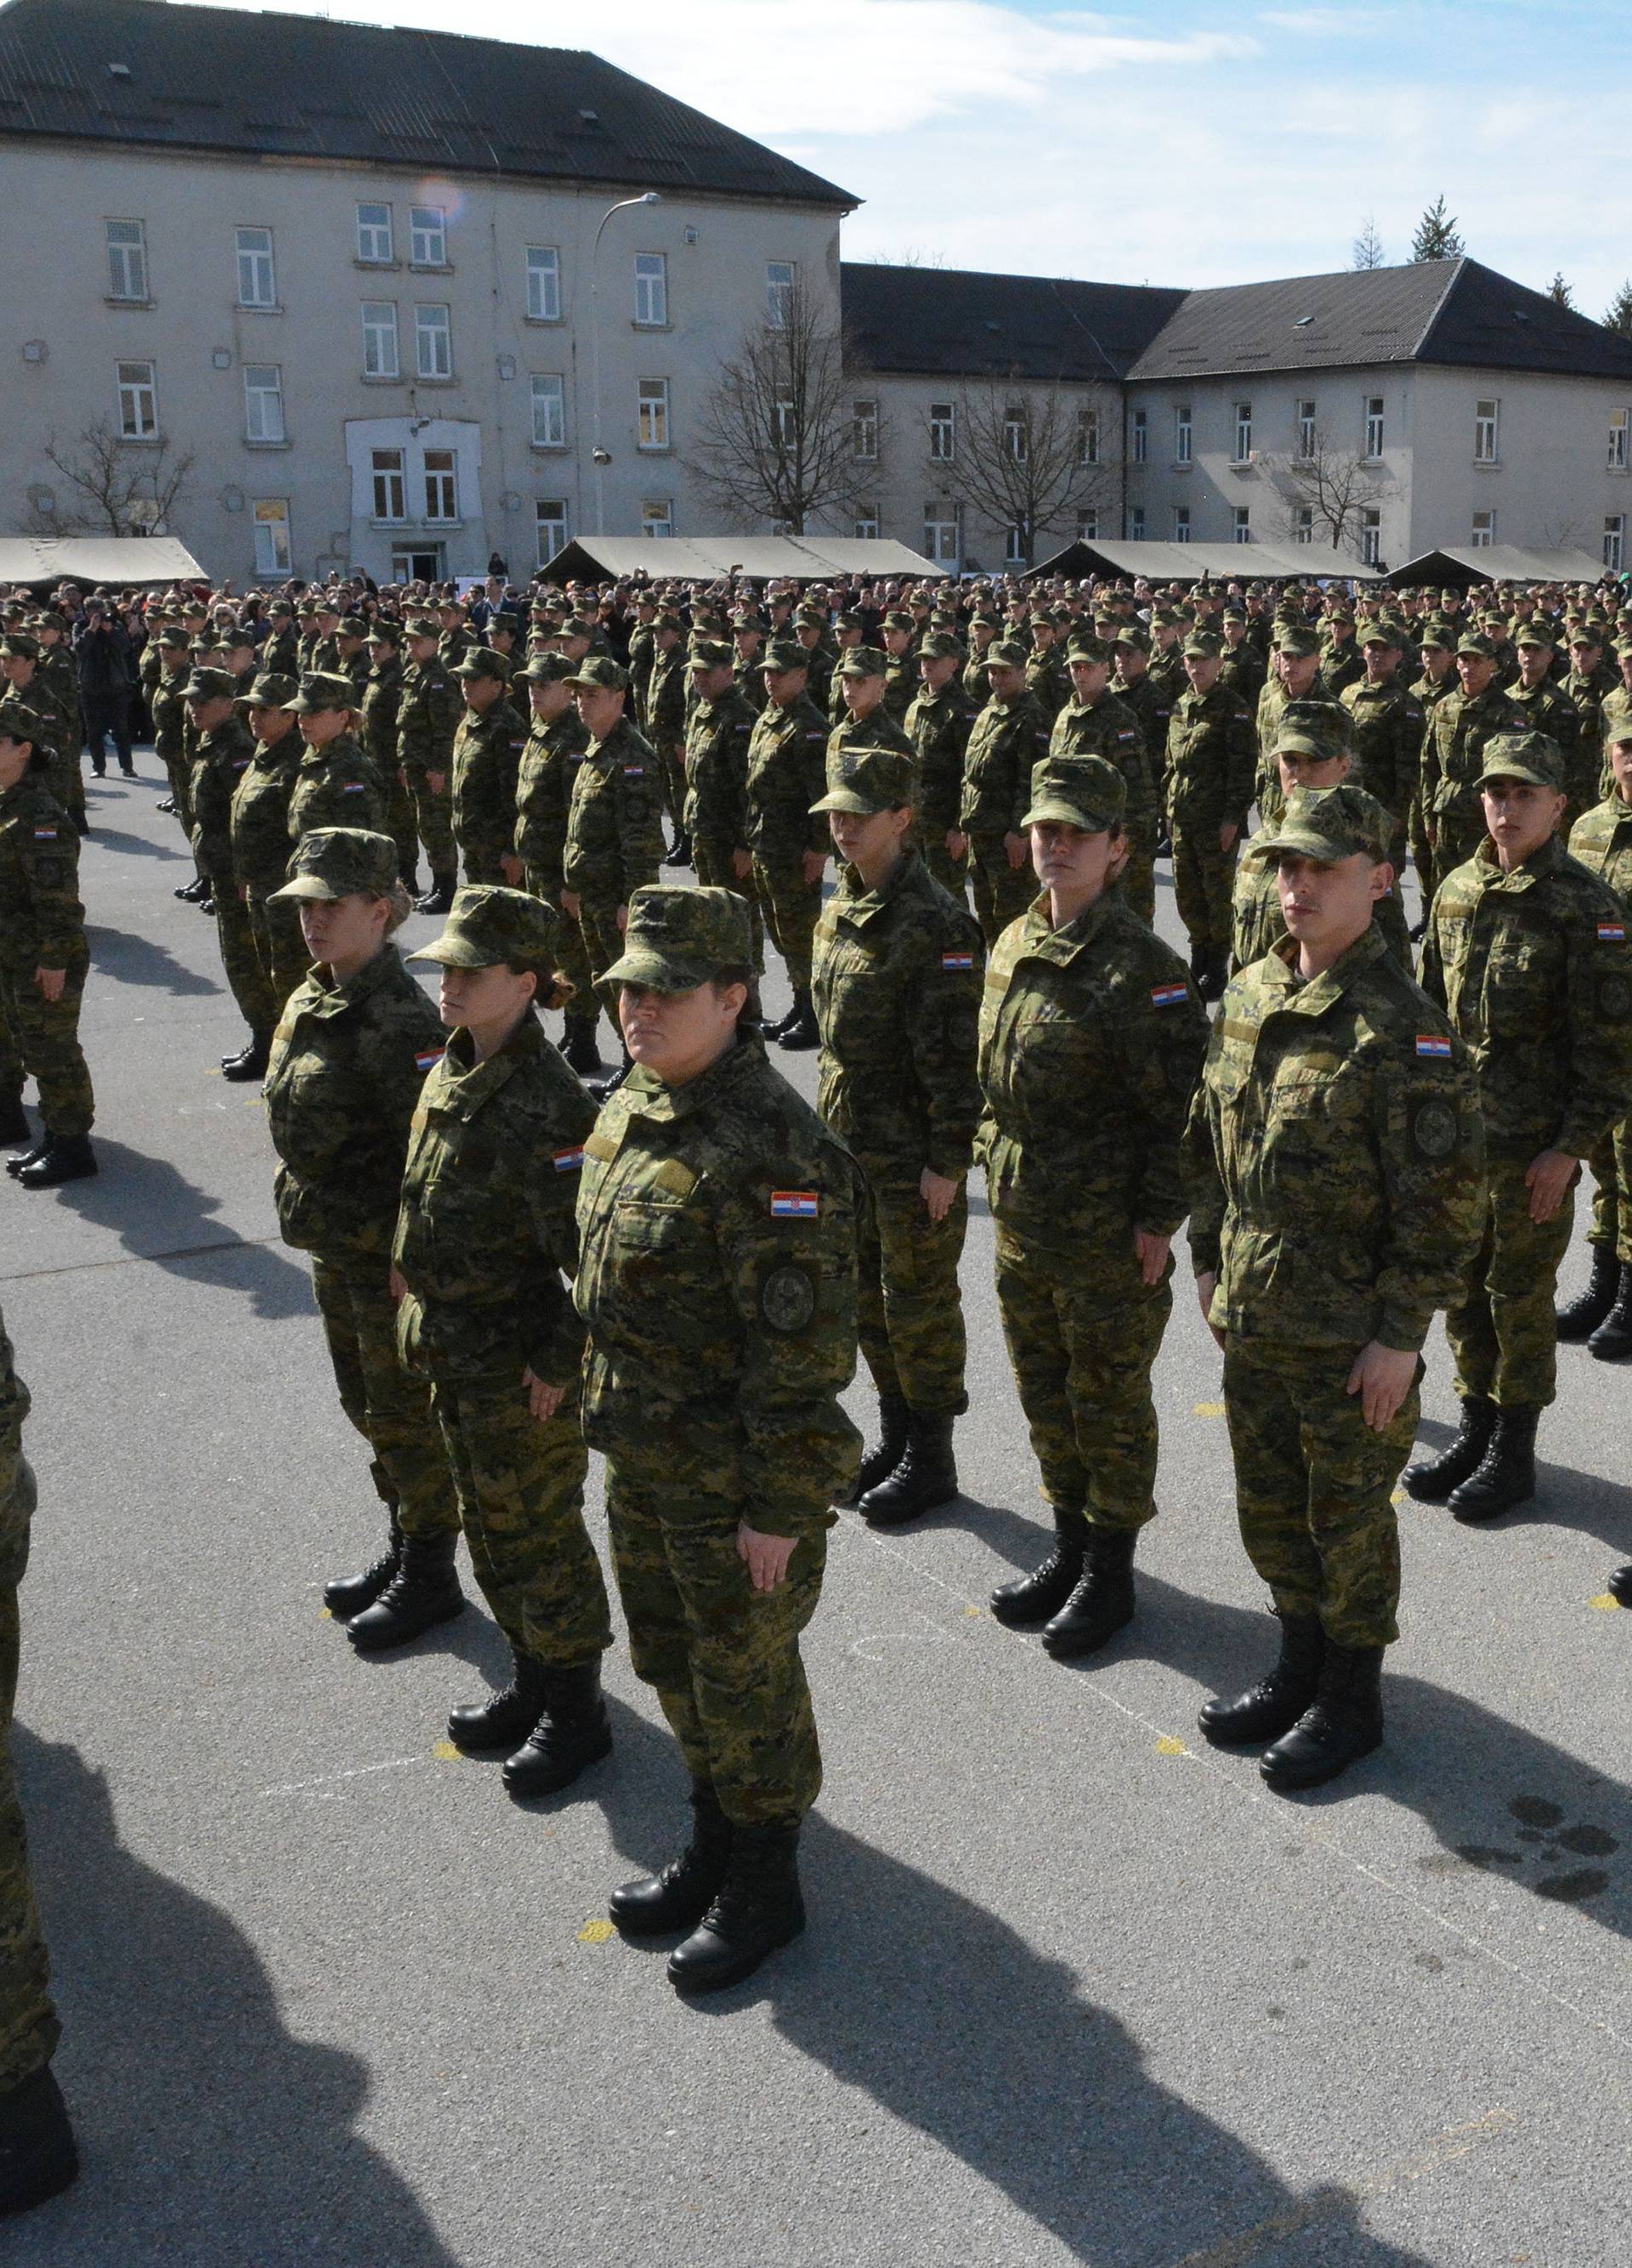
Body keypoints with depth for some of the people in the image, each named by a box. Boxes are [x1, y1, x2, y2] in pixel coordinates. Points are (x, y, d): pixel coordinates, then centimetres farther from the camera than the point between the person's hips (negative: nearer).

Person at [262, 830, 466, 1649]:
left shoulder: (399, 1023, -24)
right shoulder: (311, 999, 4)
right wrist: (309, 1220, 18)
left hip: (392, 1255, -9)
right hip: (333, 1247, 9)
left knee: (406, 1414, 6)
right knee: (368, 1404, 21)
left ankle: (430, 1577, 23)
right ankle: (402, 1548, 39)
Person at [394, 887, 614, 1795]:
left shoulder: (546, 1104, -25)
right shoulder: (456, 1068, 2)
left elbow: (590, 1253, -24)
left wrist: (558, 1362, -20)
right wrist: (426, 1316, 15)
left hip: (525, 1371, -9)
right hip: (458, 1353, 9)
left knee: (540, 1538, 7)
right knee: (489, 1526, 22)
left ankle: (576, 1712, 26)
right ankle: (532, 1683, 40)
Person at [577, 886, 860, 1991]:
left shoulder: (770, 1148, -25)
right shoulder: (635, 1108, 3)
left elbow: (804, 1350, -24)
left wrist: (779, 1508, -21)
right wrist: (610, 1417, 18)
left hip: (735, 1482, -9)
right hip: (643, 1462, 9)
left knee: (746, 1681, 9)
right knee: (674, 1663, 23)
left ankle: (764, 1885, 31)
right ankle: (713, 1846, 44)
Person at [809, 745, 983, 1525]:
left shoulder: (935, 922, -19)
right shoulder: (838, 912, 8)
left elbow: (955, 1053, -20)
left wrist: (948, 1161, -20)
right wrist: (831, 1123, 18)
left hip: (915, 1152, -8)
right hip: (851, 1140, 8)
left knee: (919, 1306, 4)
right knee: (867, 1297, 18)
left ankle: (931, 1460, 20)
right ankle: (894, 1439, 34)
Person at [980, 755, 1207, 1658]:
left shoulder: (1140, 966, -16)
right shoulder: (1014, 946, 7)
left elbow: (1176, 1104, -16)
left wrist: (1158, 1220, -17)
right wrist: (997, 1169, 15)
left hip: (1106, 1233, -7)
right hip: (1021, 1219, 7)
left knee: (1109, 1401, 8)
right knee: (1045, 1395, 19)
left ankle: (1109, 1572, 24)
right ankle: (1070, 1546, 36)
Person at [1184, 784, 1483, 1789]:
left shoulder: (1404, 1029, -19)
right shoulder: (1250, 996, 3)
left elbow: (1443, 1201, -18)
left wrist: (1401, 1334, -17)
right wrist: (1211, 1262, 14)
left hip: (1352, 1338, -7)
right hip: (1253, 1320, 7)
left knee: (1348, 1518, 10)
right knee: (1270, 1507, 20)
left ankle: (1351, 1698, 30)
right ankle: (1301, 1667, 41)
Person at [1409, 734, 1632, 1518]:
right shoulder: (1457, 891, 6)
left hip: (1536, 1143, -5)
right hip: (1458, 1130, 6)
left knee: (1519, 1294, 5)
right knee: (1461, 1285, 14)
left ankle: (1515, 1453, 20)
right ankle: (1475, 1430, 31)